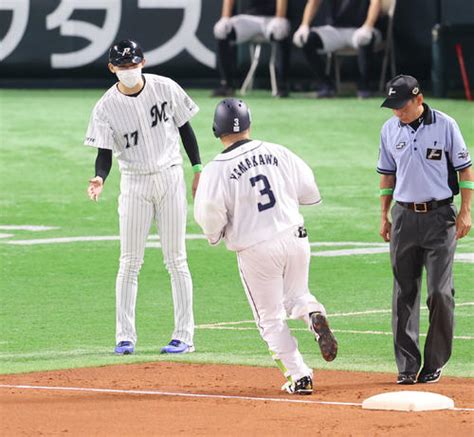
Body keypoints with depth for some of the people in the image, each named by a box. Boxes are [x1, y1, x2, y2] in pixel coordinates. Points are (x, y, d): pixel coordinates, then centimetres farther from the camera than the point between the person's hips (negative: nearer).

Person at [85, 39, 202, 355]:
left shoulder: (166, 88, -5)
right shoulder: (106, 107, -8)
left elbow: (184, 127, 5)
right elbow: (105, 152, -8)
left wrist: (198, 169, 4)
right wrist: (100, 178, -28)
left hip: (170, 177, 0)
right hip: (134, 184, 0)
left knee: (176, 259, 1)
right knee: (130, 262, 1)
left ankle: (184, 336, 5)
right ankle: (126, 337, 6)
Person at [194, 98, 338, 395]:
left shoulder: (217, 169, -9)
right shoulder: (278, 153, 2)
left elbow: (209, 214, -16)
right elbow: (311, 193, 4)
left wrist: (215, 235, 6)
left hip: (256, 250, -3)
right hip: (295, 238, 3)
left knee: (271, 317, 12)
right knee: (295, 295, 26)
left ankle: (300, 376, 5)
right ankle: (314, 315, -8)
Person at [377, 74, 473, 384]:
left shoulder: (445, 125, -4)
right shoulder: (390, 129, 7)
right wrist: (384, 217, 12)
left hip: (439, 216, -3)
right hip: (404, 217, 3)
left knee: (440, 292, -5)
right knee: (404, 293, 2)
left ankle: (435, 363, 5)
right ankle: (408, 366, 5)